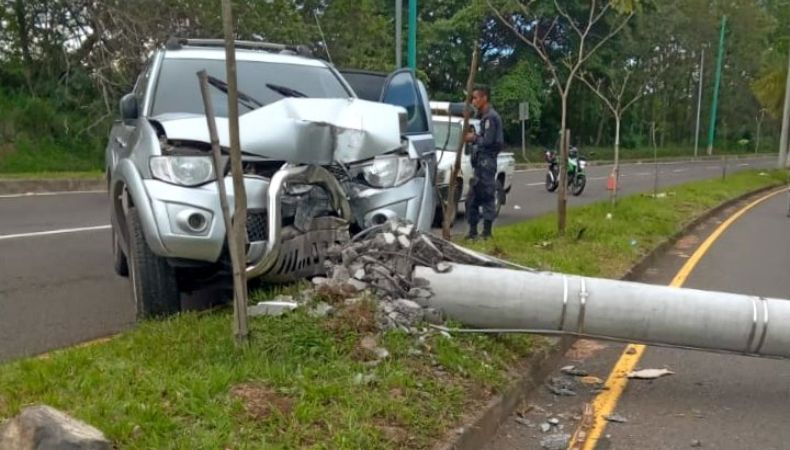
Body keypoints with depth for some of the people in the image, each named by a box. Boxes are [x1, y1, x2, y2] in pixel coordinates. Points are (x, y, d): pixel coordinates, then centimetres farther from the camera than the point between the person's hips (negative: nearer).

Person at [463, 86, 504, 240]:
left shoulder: (490, 117, -13)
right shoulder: (485, 116, 18)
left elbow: (488, 141, -19)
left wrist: (473, 138, -4)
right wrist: (475, 136, 6)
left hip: (486, 162, -10)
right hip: (481, 162, 10)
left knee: (487, 198, -5)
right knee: (472, 198, 12)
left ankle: (487, 233, 0)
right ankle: (473, 231, 18)